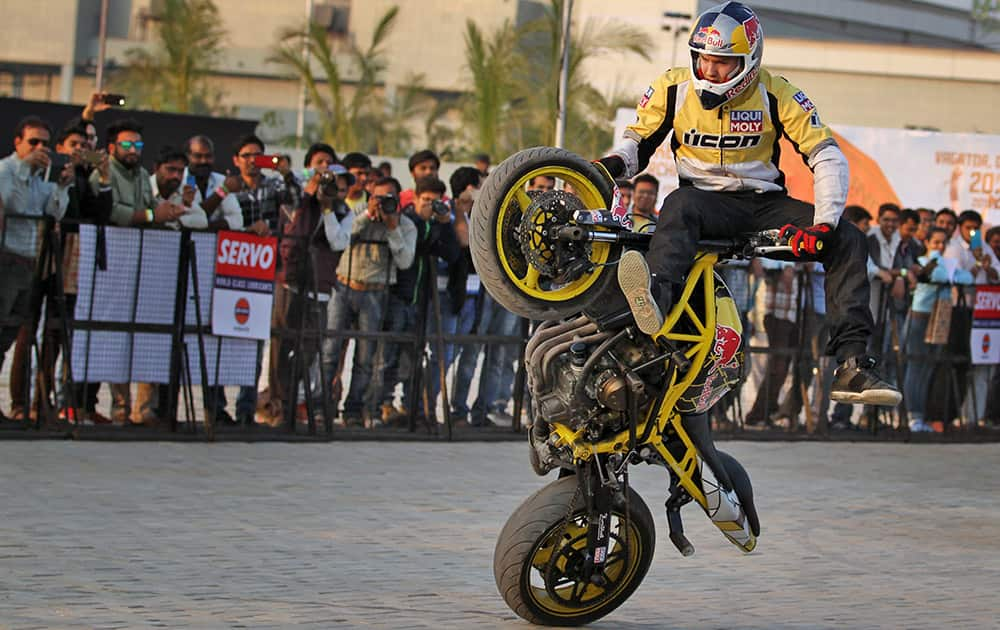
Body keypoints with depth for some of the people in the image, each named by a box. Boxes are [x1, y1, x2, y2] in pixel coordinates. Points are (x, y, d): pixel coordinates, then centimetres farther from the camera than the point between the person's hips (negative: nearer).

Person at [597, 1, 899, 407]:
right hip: (707, 200, -1)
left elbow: (827, 156, -8)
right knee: (679, 206, -38)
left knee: (847, 241, -19)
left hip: (765, 203, 1)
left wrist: (824, 223, -22)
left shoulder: (776, 95, -6)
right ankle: (655, 300, -68)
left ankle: (852, 363, -25)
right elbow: (638, 141, 7)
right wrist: (613, 165, -19)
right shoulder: (673, 89, -2)